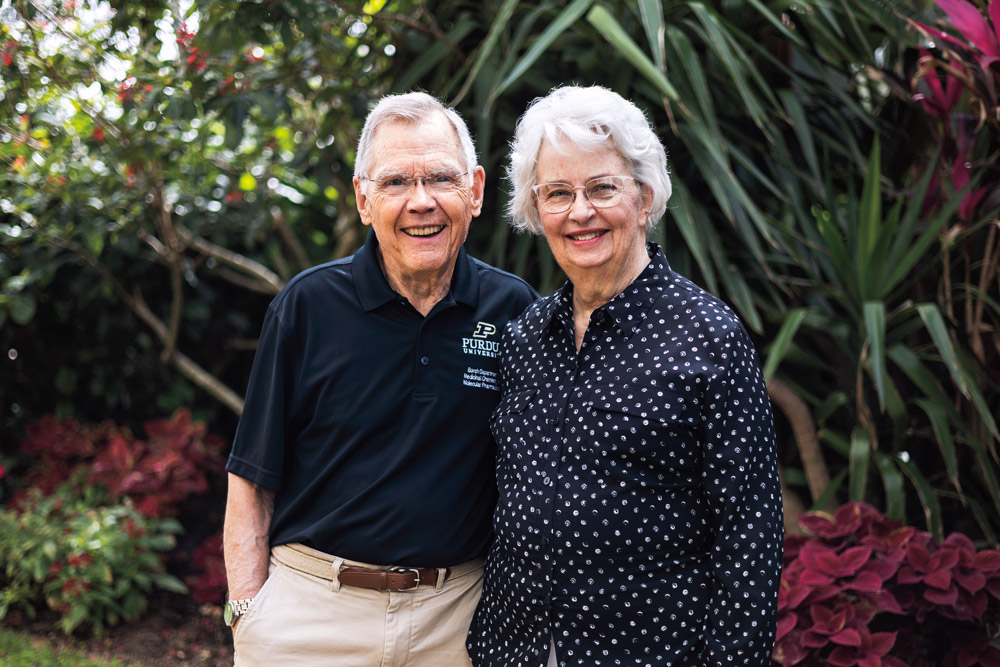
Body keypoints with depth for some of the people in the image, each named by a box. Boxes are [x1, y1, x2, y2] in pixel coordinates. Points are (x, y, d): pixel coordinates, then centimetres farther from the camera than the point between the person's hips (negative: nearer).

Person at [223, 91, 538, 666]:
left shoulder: (514, 310, -2)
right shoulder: (308, 305, -7)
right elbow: (252, 480, -3)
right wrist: (248, 613, -8)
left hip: (457, 617, 1)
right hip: (308, 612, -1)